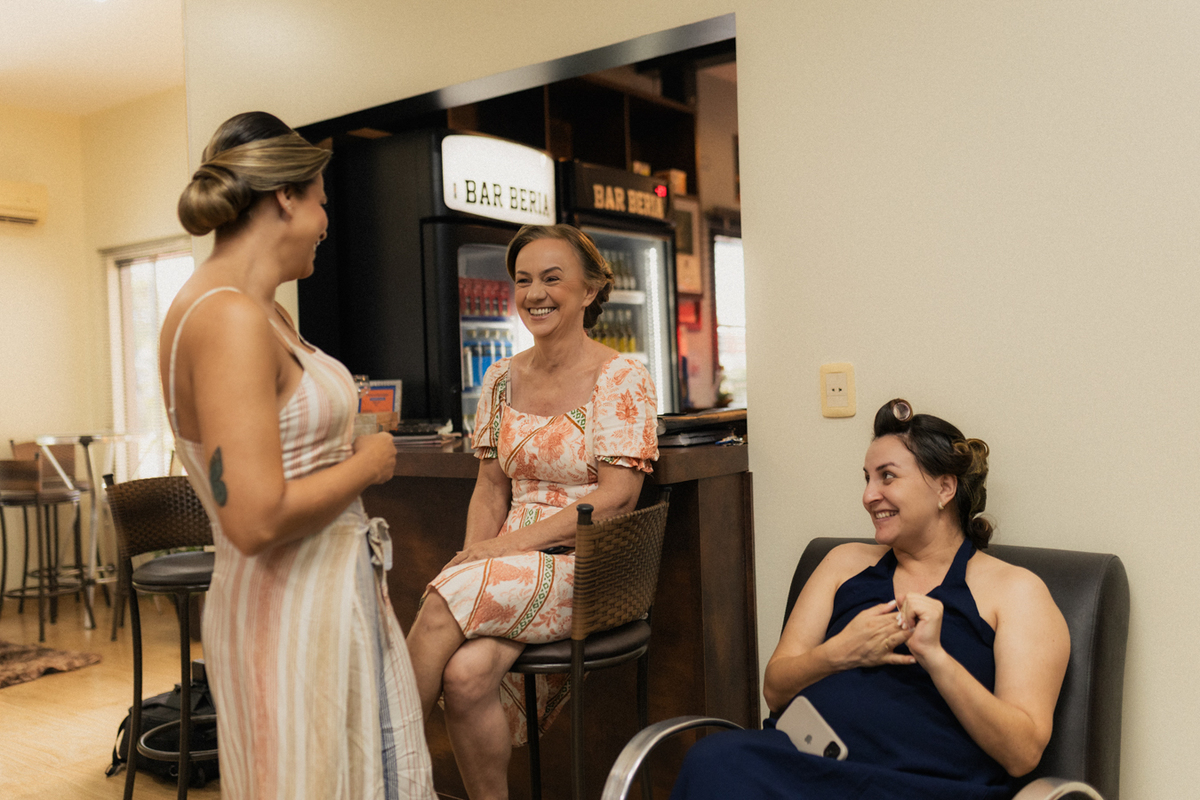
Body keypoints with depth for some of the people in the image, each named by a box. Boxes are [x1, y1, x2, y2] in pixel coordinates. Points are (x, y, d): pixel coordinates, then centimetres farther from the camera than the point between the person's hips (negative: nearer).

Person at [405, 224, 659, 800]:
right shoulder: (502, 379, 12)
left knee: (444, 603, -28)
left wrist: (510, 544, -16)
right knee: (465, 673, -27)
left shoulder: (622, 379, -4)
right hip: (510, 574, 4)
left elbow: (616, 498, -11)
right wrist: (476, 552, -6)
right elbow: (492, 486, 14)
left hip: (585, 567, -4)